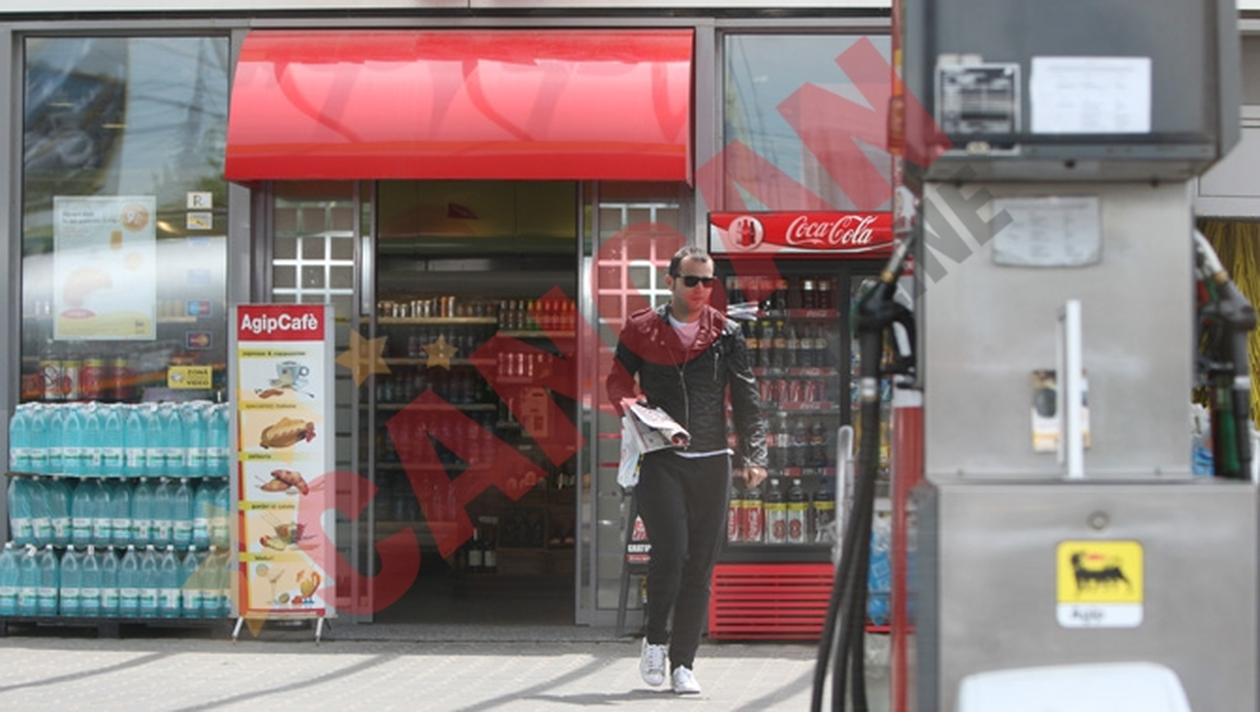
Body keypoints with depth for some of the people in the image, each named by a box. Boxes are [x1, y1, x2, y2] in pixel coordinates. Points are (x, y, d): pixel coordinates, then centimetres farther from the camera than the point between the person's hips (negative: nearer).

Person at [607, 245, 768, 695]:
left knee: (701, 565, 2)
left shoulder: (726, 335, 7)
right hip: (660, 459, -2)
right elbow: (618, 379, 13)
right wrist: (629, 403, -10)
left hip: (711, 462, 2)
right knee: (670, 550, -16)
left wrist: (753, 456, -4)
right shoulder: (642, 330, 5)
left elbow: (746, 400, 6)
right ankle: (655, 638, 8)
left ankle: (682, 663, 12)